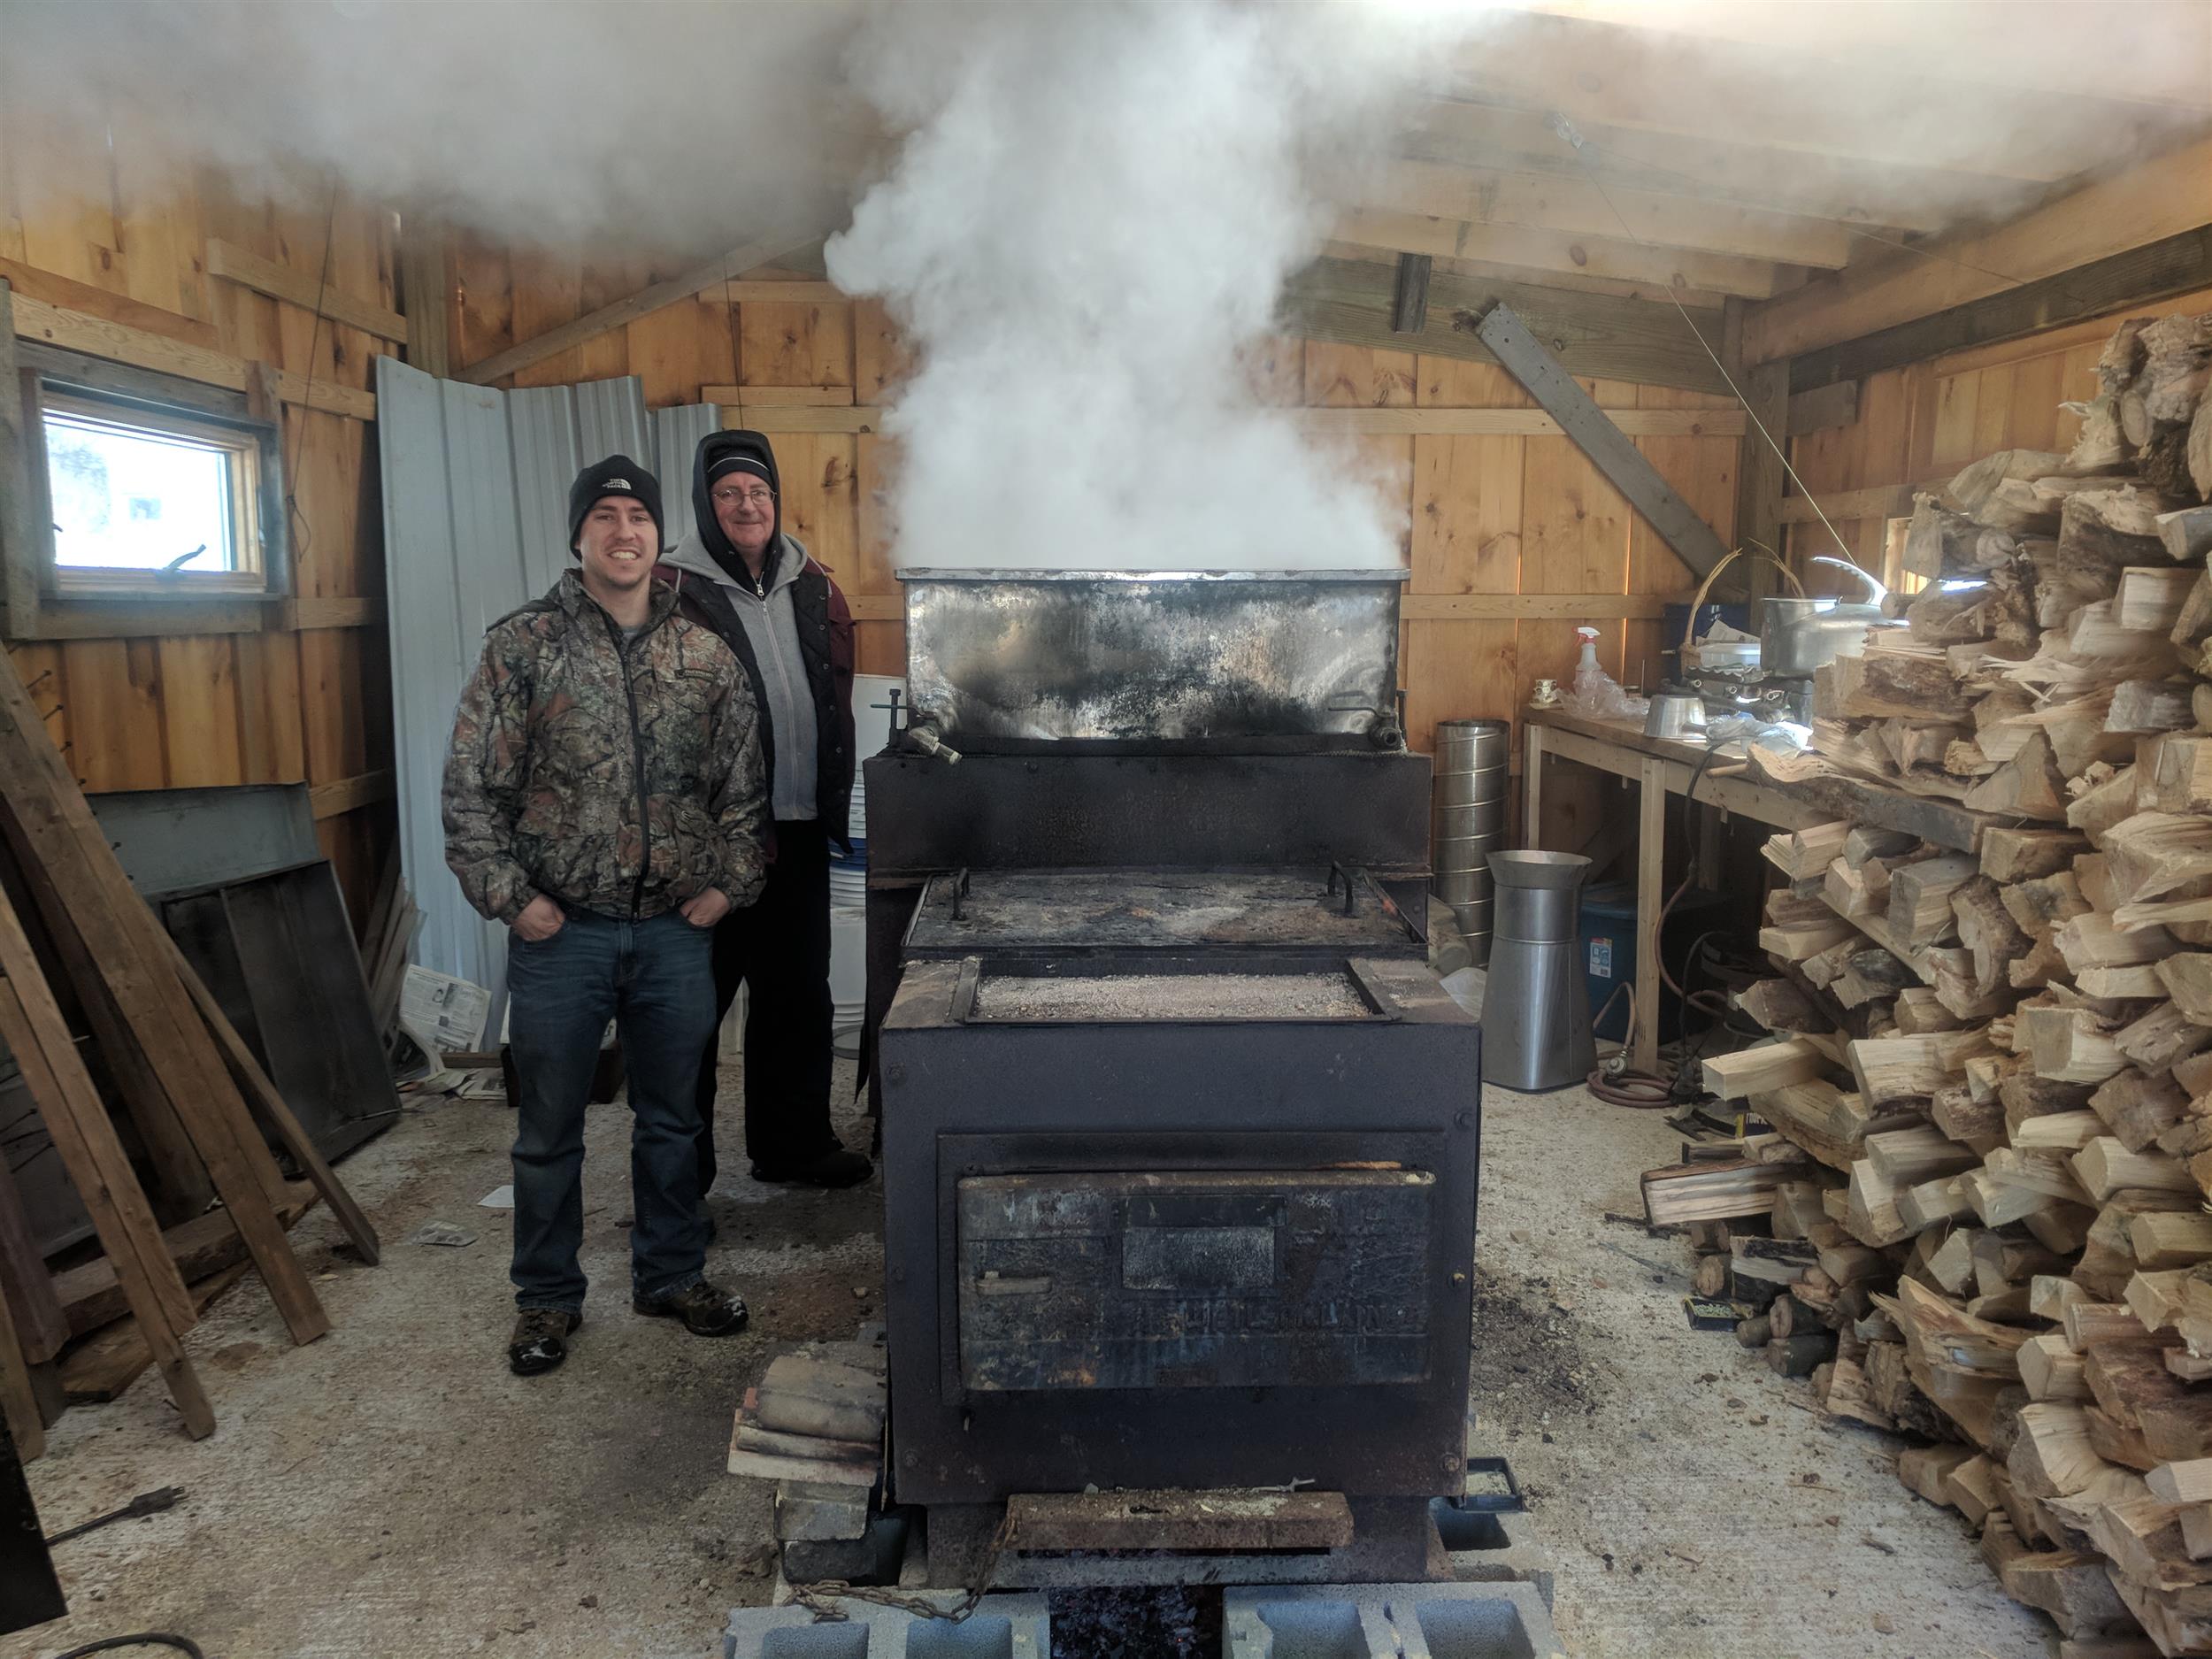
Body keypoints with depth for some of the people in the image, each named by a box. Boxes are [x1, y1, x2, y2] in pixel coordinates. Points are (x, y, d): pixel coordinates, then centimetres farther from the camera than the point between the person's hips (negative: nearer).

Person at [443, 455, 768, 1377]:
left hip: (676, 930, 3)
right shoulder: (523, 645, -3)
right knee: (549, 1128, 10)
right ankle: (547, 1299, 27)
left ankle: (672, 1276, 33)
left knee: (671, 1119, 15)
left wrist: (729, 883, 1)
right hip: (559, 929, -2)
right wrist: (509, 895, -10)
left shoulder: (706, 657, 5)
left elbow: (745, 784, 10)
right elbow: (472, 787, -4)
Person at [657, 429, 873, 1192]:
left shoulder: (813, 590, 11)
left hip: (798, 831, 6)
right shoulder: (675, 593, -7)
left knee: (798, 995, 15)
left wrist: (835, 806, 15)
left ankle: (794, 1143, 31)